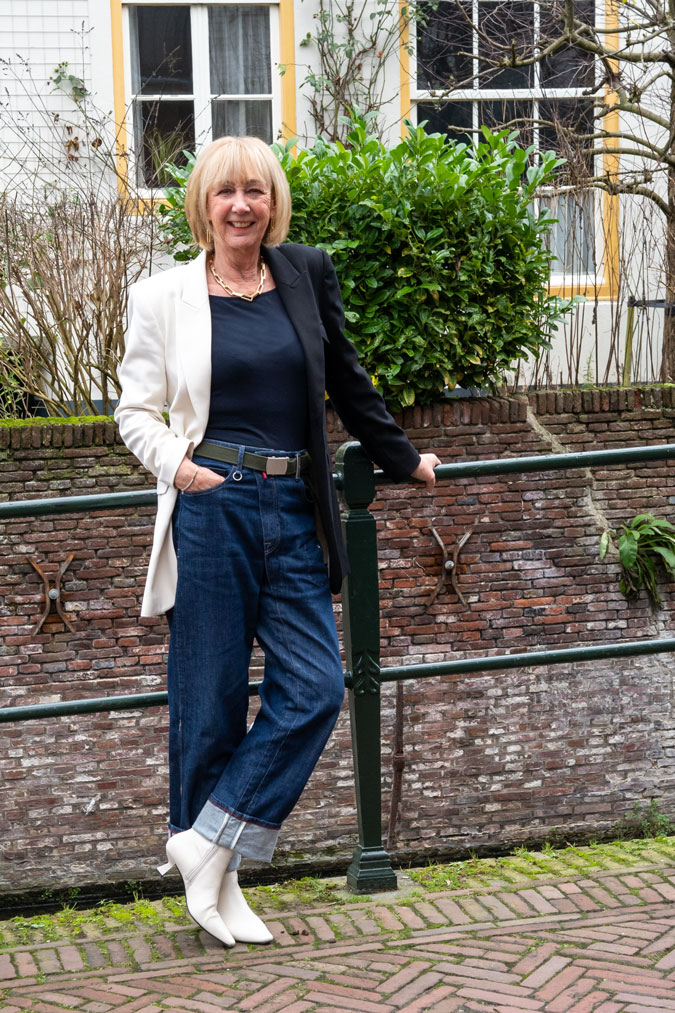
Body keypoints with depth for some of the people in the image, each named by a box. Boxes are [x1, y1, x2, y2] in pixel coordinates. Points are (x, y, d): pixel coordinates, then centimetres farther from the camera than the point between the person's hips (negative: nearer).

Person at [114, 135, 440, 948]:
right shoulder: (166, 296, 2)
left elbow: (347, 382, 21)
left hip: (293, 513, 4)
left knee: (314, 687, -6)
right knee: (210, 697, 2)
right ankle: (208, 877, 16)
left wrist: (403, 461, 27)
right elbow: (135, 411, 6)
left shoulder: (305, 276, 10)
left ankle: (208, 845, 5)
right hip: (212, 509, -3)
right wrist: (177, 464, -12)